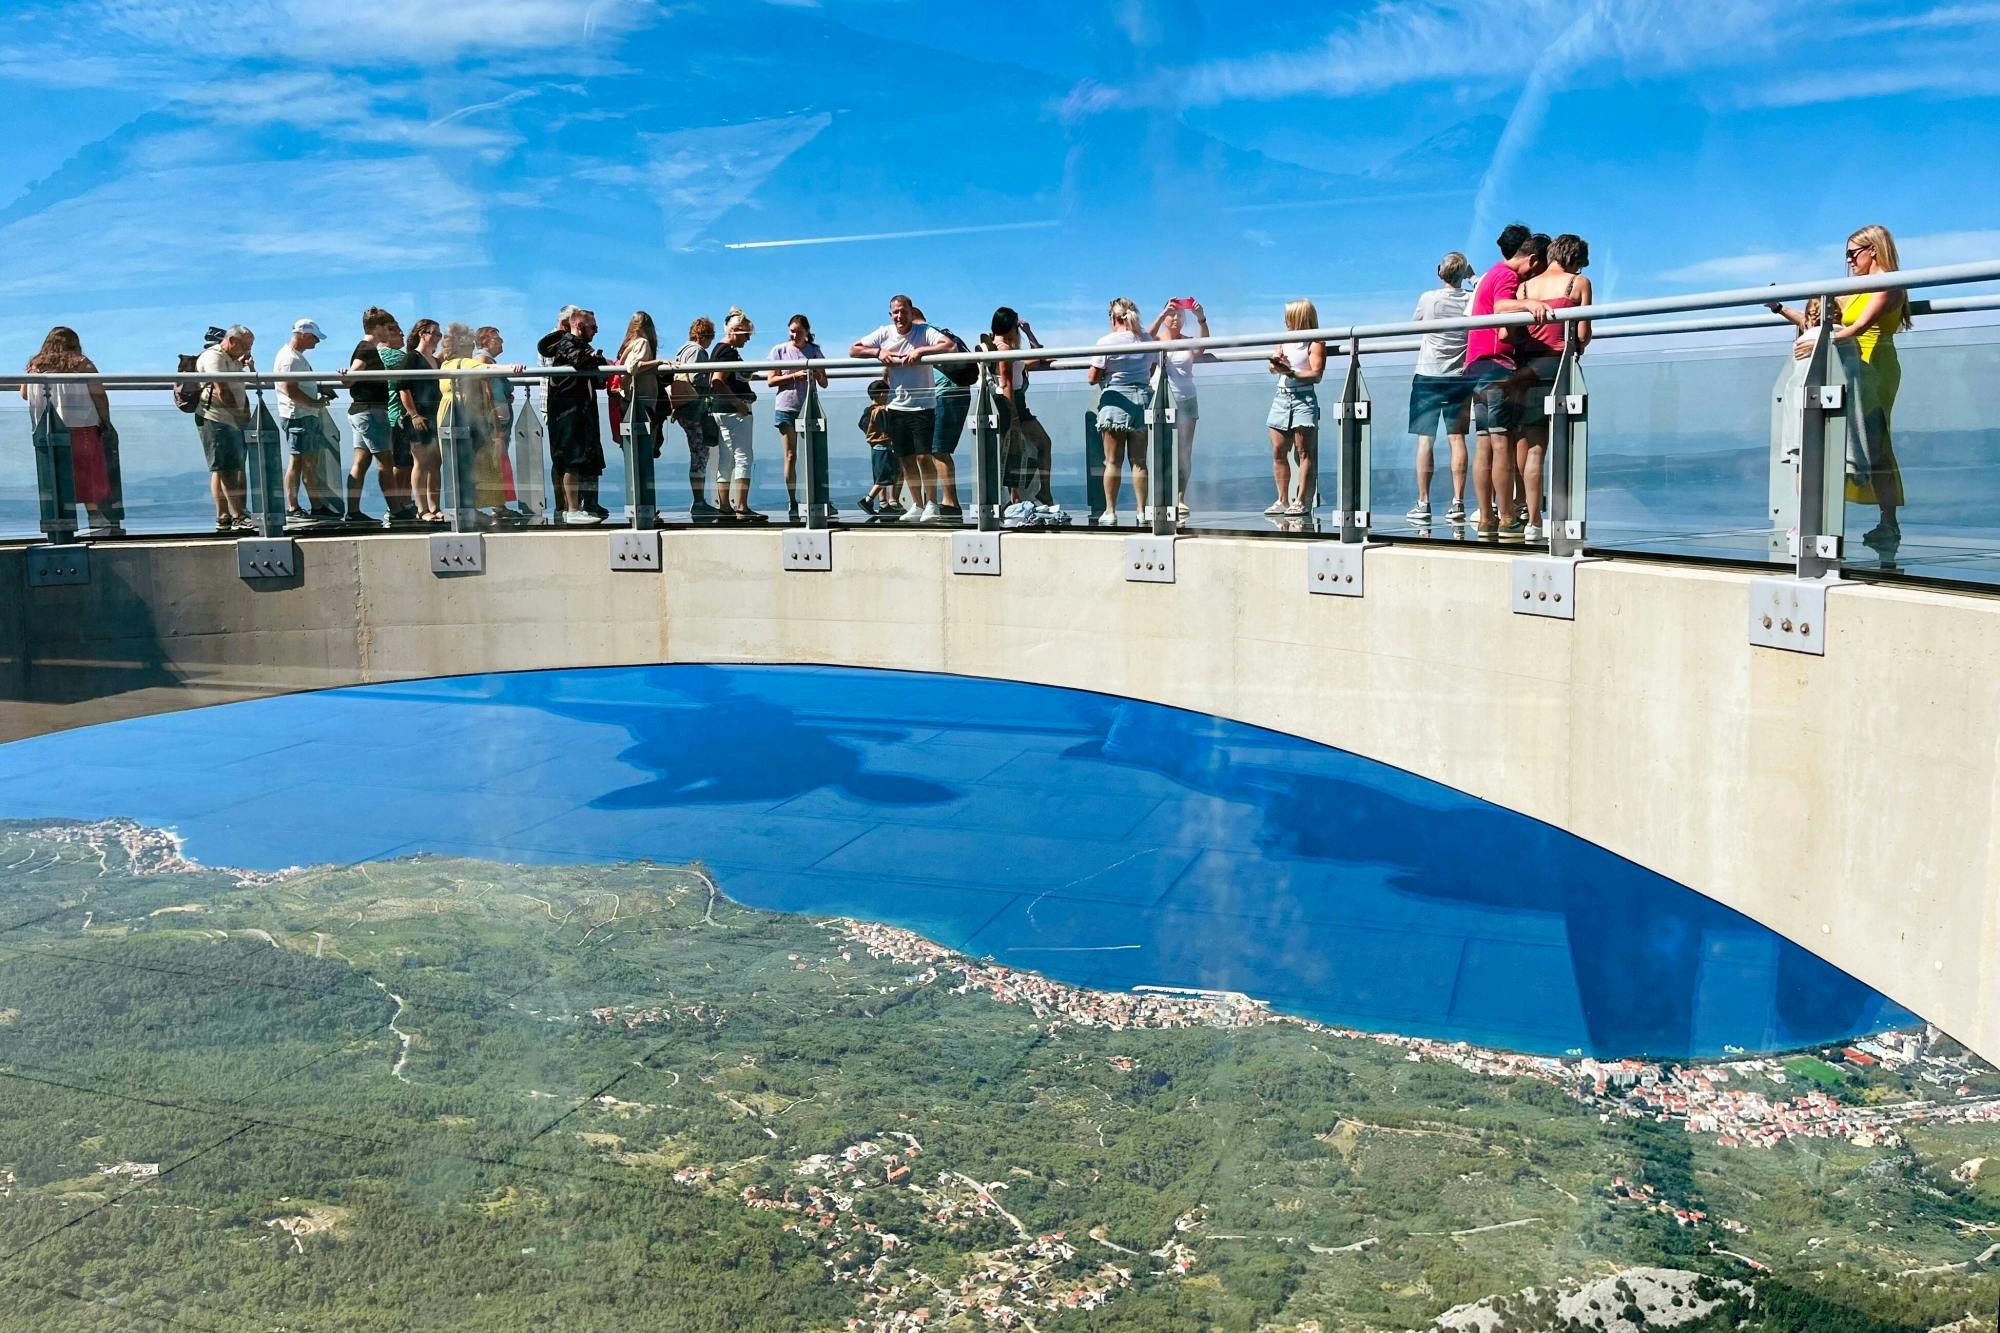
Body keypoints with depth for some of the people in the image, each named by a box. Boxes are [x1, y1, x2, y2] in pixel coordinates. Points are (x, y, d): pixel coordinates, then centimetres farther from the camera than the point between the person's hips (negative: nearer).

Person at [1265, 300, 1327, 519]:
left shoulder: (1315, 344, -4)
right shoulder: (1285, 341, 16)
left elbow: (1316, 375, -13)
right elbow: (1272, 368, 17)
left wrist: (1291, 372, -25)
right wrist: (1275, 363, -7)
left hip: (1304, 397, -7)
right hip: (1282, 396, 7)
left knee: (1304, 452, -7)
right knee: (1278, 452, 5)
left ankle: (1301, 501, -8)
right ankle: (1283, 501, 11)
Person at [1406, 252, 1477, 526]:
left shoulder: (1428, 298, -6)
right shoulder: (1473, 299, -2)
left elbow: (1416, 323, 12)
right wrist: (1473, 278, 25)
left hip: (1428, 375, -2)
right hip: (1460, 377, 2)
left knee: (1425, 439, 0)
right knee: (1457, 439, 3)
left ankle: (1423, 504, -1)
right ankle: (1457, 504, 1)